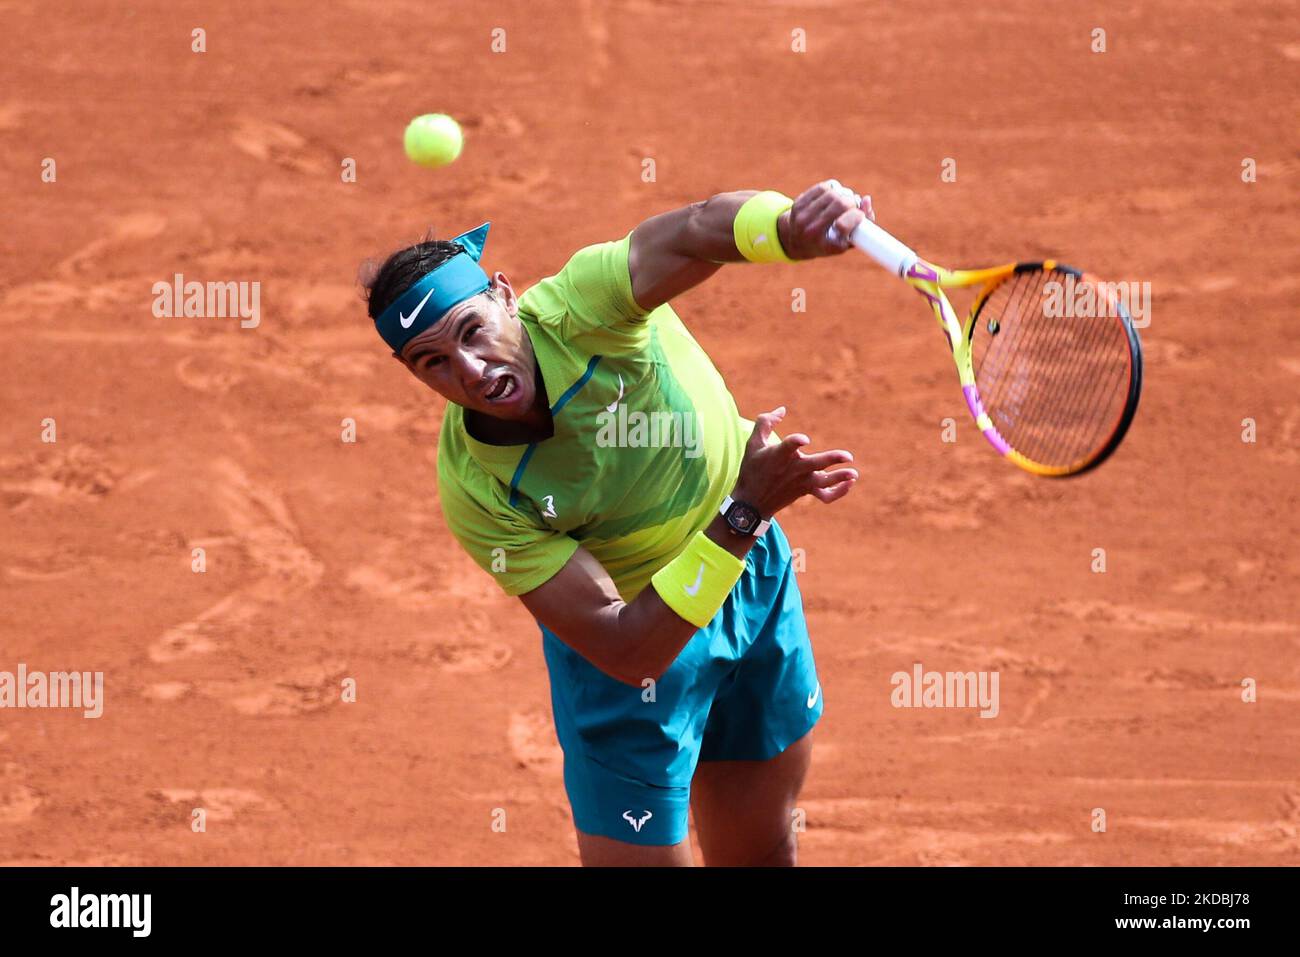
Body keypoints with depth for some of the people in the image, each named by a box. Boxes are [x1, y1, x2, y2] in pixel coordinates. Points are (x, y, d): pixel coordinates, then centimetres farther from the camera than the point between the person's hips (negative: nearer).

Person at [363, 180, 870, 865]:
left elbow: (697, 231, -49)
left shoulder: (578, 305, -27)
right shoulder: (474, 491, -29)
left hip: (753, 578, 3)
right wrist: (743, 512, -40)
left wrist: (787, 224, -72)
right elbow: (628, 652, -32)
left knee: (763, 853, 16)